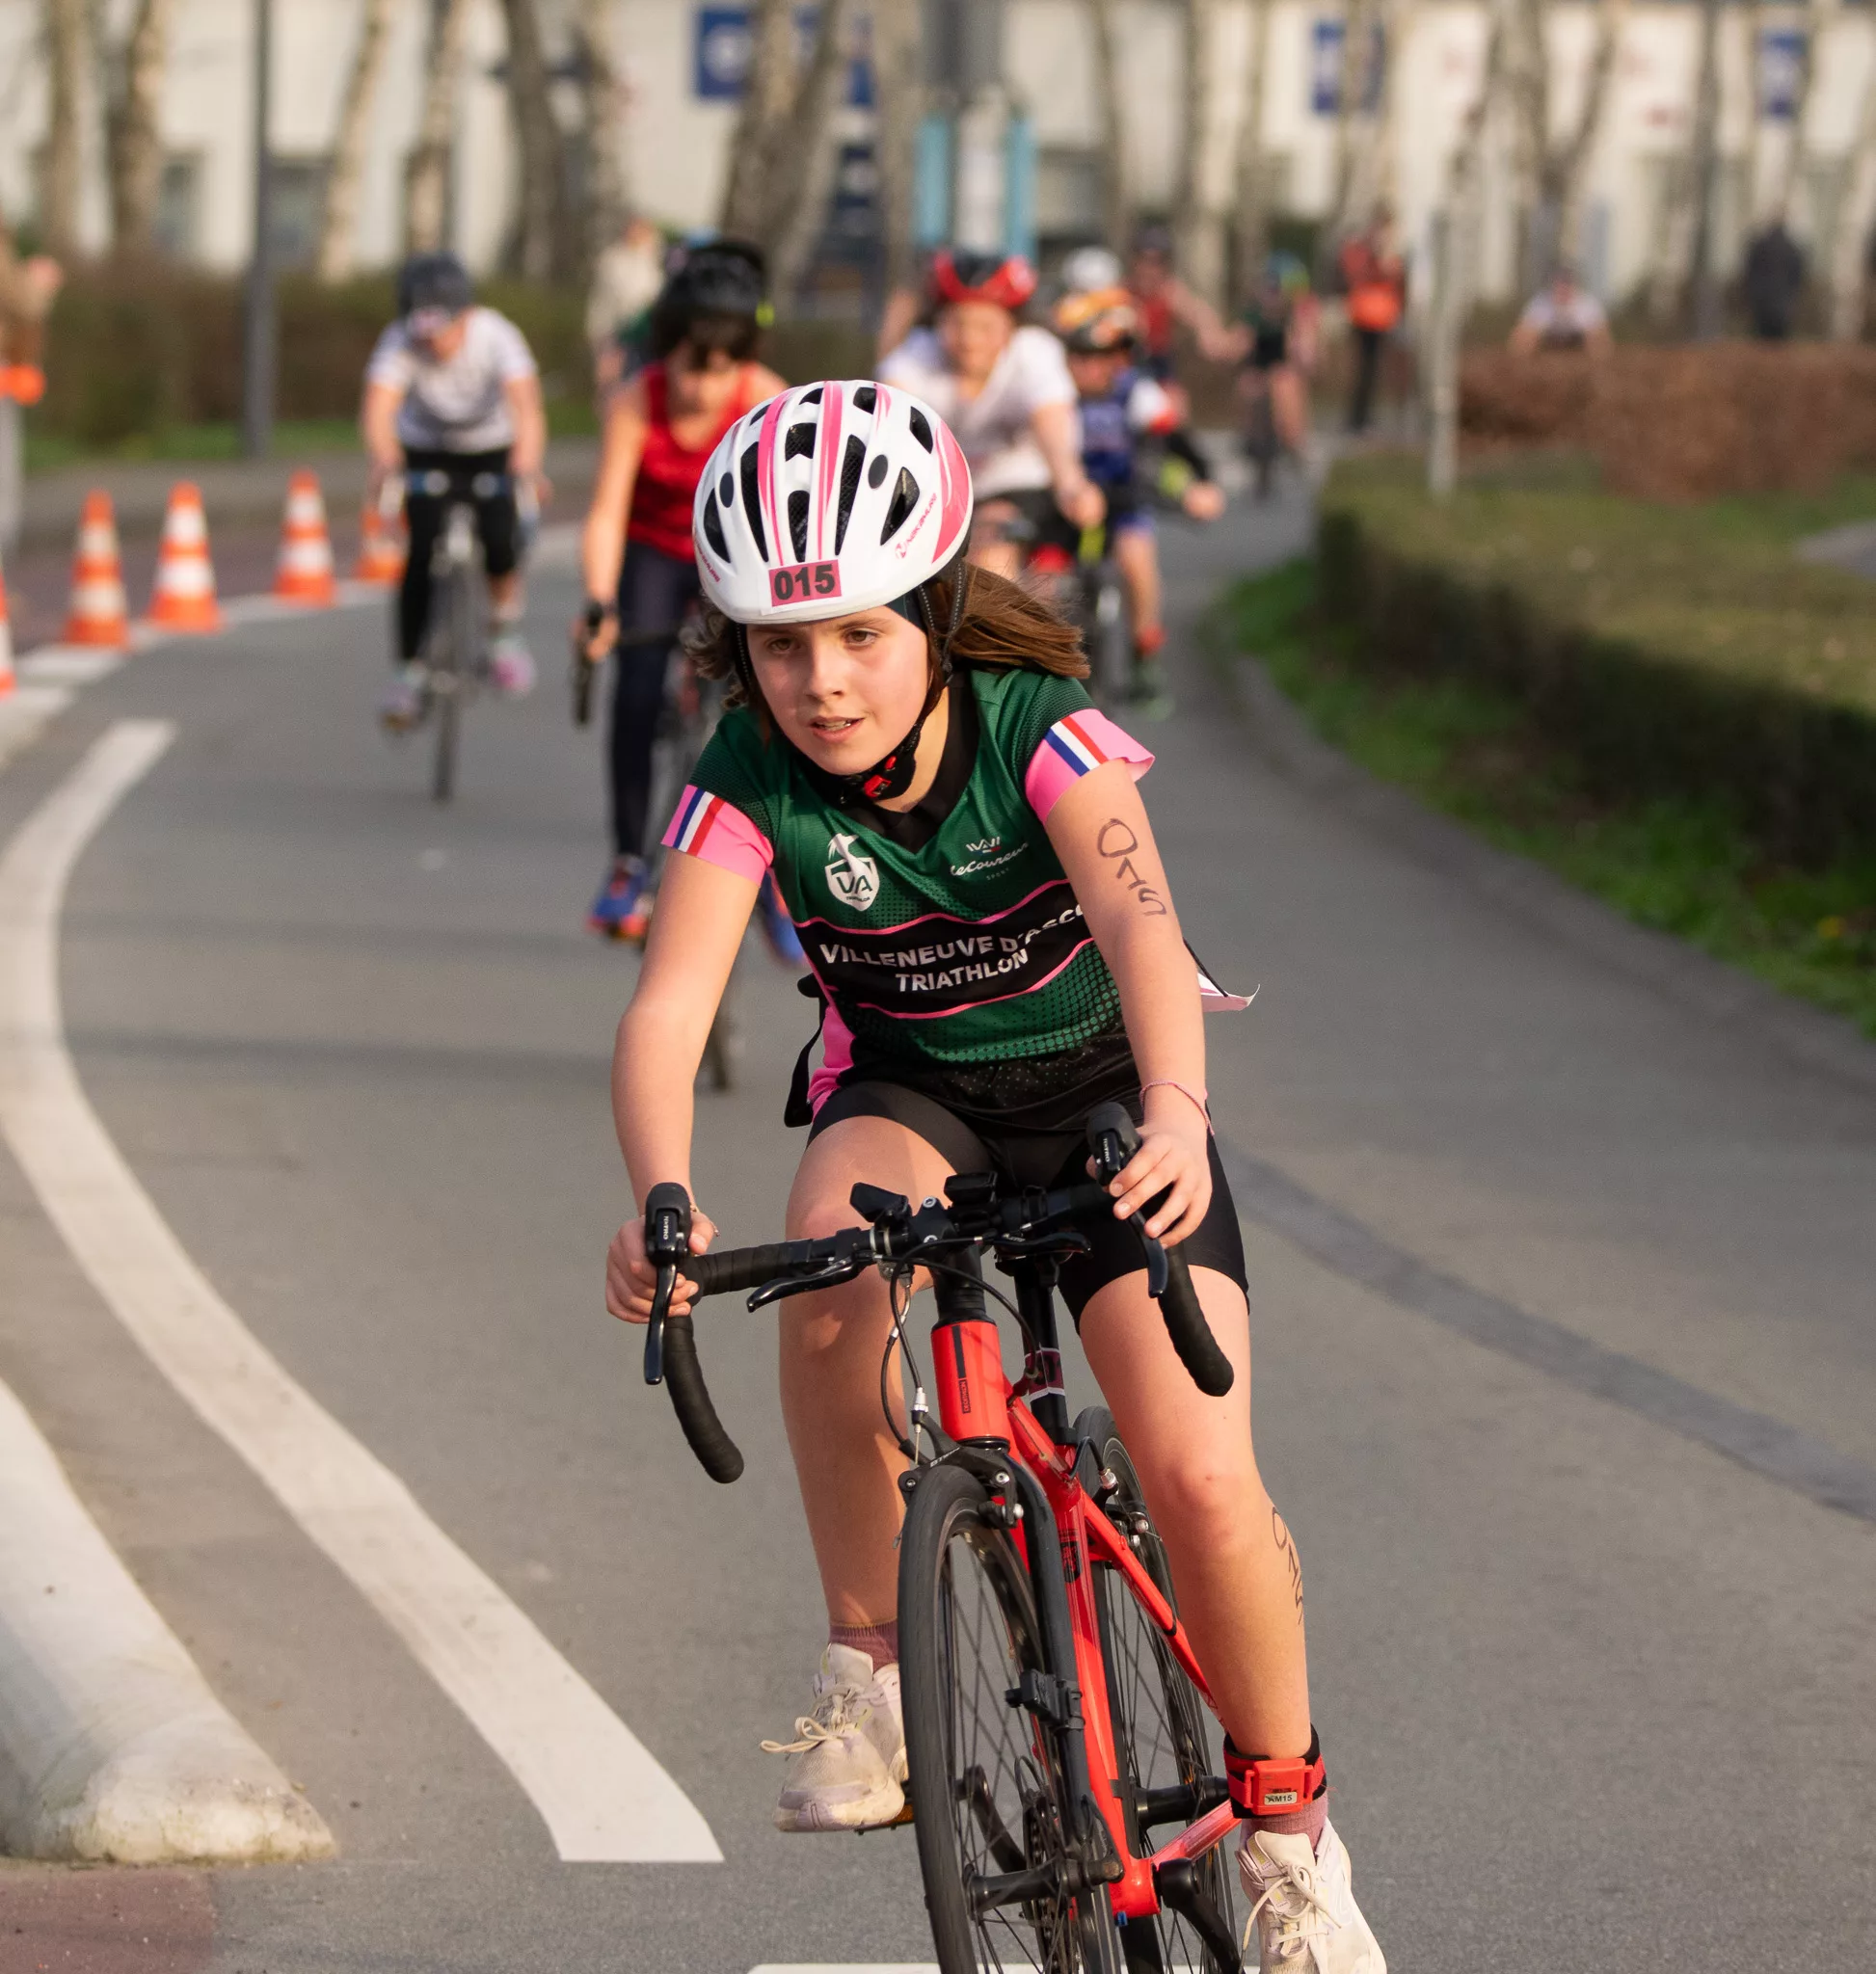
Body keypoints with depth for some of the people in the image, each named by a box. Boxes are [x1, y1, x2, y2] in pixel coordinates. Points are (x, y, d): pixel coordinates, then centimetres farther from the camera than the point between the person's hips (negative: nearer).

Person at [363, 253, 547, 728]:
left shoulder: (497, 337, -30)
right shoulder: (400, 344, -28)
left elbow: (527, 406, -43)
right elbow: (378, 409, -42)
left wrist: (527, 465, -61)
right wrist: (384, 462, -62)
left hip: (493, 450, 0)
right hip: (427, 452, 0)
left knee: (499, 542, -22)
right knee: (423, 552, -17)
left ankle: (505, 625, 8)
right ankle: (412, 672, -7)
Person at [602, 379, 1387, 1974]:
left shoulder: (1036, 732, -26)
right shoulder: (748, 782, -21)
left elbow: (1141, 924, -42)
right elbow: (668, 1008, -33)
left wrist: (1174, 1113, -62)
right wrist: (664, 1201, -53)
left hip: (1096, 1087, -1)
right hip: (906, 1091, 1)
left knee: (1203, 1481, -18)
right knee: (838, 1239, -37)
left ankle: (1285, 1815, 9)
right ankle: (870, 1663, -21)